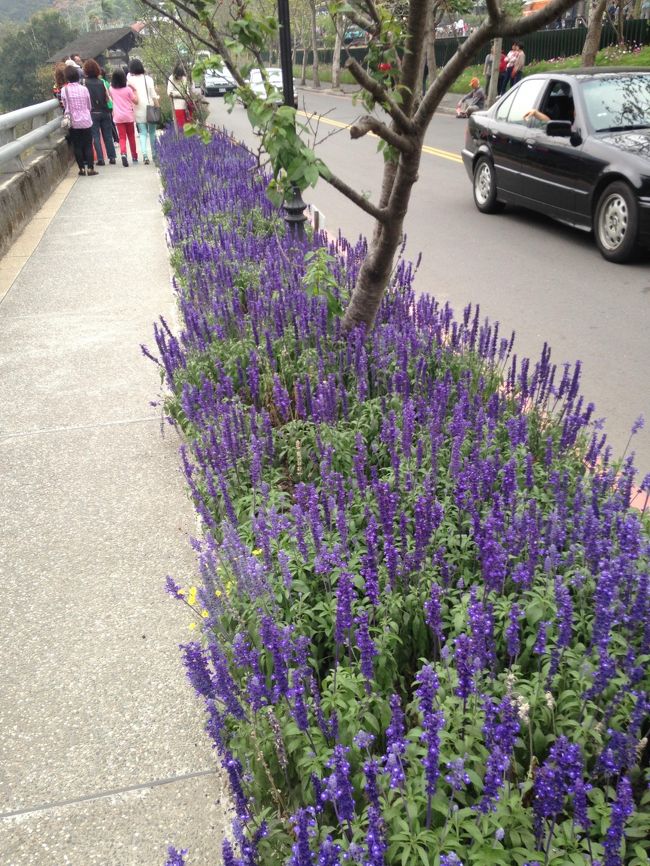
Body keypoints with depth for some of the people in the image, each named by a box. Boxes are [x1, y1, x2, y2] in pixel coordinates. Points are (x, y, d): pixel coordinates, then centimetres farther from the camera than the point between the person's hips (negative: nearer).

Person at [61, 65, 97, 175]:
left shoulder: (64, 90, -6)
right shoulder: (84, 89, -3)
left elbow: (65, 107, 1)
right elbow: (89, 106, 5)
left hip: (73, 122, 0)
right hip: (86, 121, 0)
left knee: (77, 146, 7)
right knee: (88, 145, 5)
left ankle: (82, 168, 6)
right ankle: (90, 168, 1)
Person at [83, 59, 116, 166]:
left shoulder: (85, 83, -7)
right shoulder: (101, 82, 0)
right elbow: (107, 98, 3)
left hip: (93, 113, -3)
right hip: (104, 111, 3)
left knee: (96, 137, 2)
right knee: (107, 135, 9)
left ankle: (100, 159, -4)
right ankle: (112, 157, 10)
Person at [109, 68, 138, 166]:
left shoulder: (111, 89, -1)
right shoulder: (128, 89, -9)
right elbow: (136, 101, -8)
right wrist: (134, 91, 0)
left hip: (118, 117, 1)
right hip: (129, 116, -1)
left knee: (122, 137, 0)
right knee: (131, 136, 15)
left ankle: (123, 153, -27)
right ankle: (134, 156, 25)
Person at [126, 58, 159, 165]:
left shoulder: (130, 79, -1)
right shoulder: (148, 78, -2)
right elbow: (154, 95, -2)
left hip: (139, 110, 0)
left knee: (142, 133, 2)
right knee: (152, 132, 12)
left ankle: (145, 154, -14)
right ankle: (154, 154, 15)